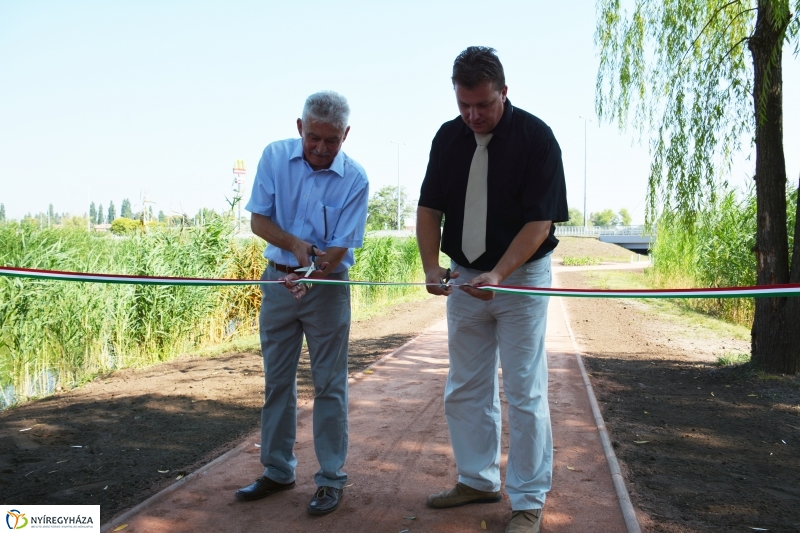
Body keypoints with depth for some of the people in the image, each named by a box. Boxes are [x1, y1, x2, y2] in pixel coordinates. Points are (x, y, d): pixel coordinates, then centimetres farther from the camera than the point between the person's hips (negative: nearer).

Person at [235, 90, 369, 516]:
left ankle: (331, 479, 13)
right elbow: (258, 220, -3)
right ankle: (278, 471, 25)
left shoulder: (355, 179, -12)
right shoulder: (275, 156, -5)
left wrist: (311, 276, -31)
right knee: (277, 380, 11)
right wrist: (296, 244, -20)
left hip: (327, 286, -3)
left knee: (329, 385, 2)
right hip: (278, 278, 3)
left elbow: (340, 248, -13)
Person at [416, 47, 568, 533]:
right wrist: (432, 266, -10)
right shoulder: (449, 137, 2)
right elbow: (429, 207, 5)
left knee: (524, 393, 0)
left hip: (521, 276, -5)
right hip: (463, 278, 5)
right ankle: (479, 480, 28)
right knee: (465, 389, 11)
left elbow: (540, 220, -16)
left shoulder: (536, 137, -12)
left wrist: (498, 276, -26)